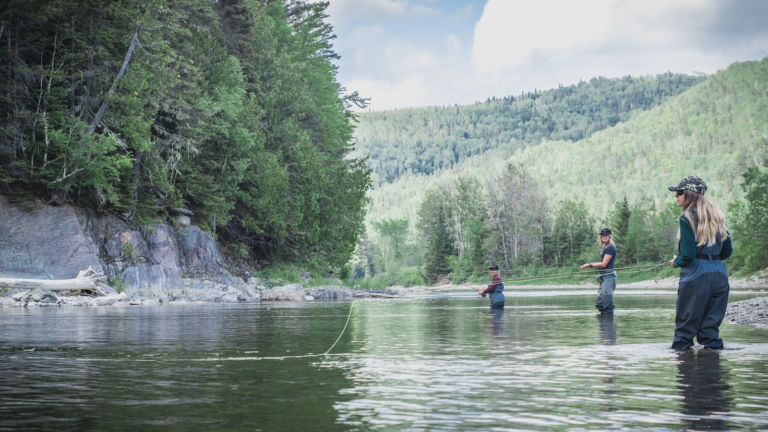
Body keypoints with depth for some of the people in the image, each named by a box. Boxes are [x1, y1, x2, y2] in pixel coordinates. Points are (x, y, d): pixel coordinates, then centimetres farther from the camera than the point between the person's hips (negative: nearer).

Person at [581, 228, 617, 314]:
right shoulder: (604, 248, 18)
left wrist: (590, 265, -7)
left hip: (608, 277, -10)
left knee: (607, 301, -13)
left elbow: (604, 264, -14)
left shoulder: (610, 248, -12)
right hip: (604, 277, 10)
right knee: (599, 303, 12)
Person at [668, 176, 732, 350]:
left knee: (686, 322, 1)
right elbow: (727, 251, 13)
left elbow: (688, 255, -14)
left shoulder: (687, 218, -10)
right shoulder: (717, 215, 11)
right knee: (711, 322, 10)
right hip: (720, 274, 6)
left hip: (696, 275, -6)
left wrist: (676, 262, 5)